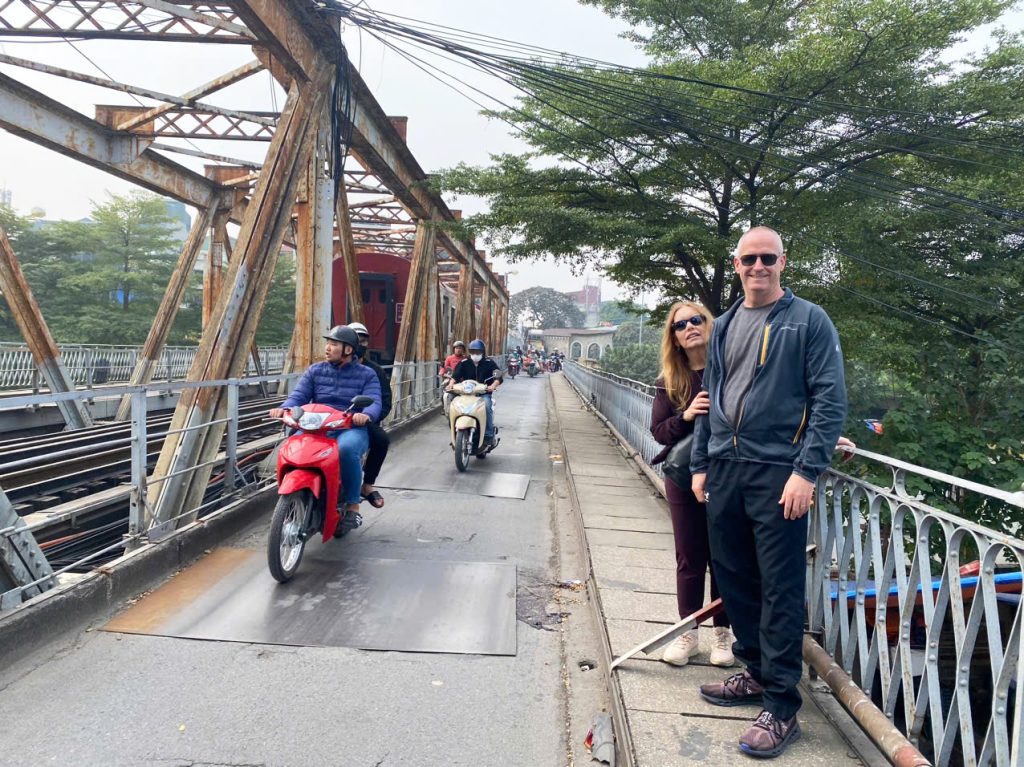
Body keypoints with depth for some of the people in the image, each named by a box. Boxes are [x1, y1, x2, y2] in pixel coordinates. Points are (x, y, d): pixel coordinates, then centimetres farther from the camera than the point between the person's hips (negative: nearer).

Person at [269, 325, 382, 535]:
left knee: (346, 448, -38)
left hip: (352, 428, -3)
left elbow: (374, 402, -6)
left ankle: (353, 507, -22)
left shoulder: (366, 375, 8)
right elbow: (299, 395, 5)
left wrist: (365, 414, -31)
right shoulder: (315, 371, 17)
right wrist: (284, 408, -19)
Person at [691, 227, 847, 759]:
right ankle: (756, 673, 32)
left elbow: (830, 401, -9)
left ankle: (781, 709, 10)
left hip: (777, 474, -6)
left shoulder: (808, 321, -2)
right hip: (723, 471, 6)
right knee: (733, 577, 13)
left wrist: (806, 472, -17)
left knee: (780, 591, -1)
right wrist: (700, 465, 13)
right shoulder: (724, 327, 15)